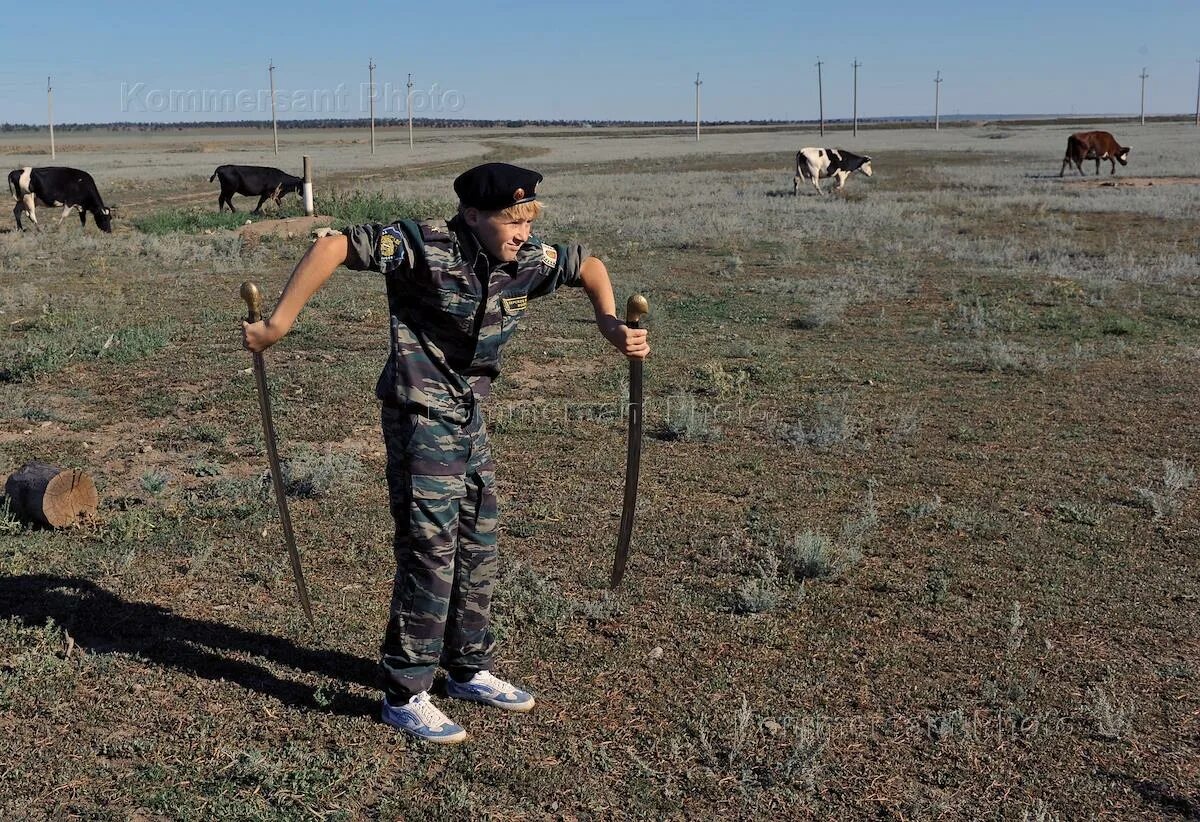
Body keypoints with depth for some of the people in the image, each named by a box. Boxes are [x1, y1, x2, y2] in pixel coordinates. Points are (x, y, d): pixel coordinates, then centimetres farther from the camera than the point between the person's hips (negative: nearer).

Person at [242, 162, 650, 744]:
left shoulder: (530, 261, -3)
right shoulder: (426, 247, -21)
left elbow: (588, 265, 16)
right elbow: (333, 246, -22)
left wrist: (610, 324, 0)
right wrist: (277, 325, -22)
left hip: (470, 417, 8)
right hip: (420, 416, -7)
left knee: (477, 547, 15)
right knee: (430, 548, -8)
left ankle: (469, 670, 32)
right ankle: (404, 695, 4)